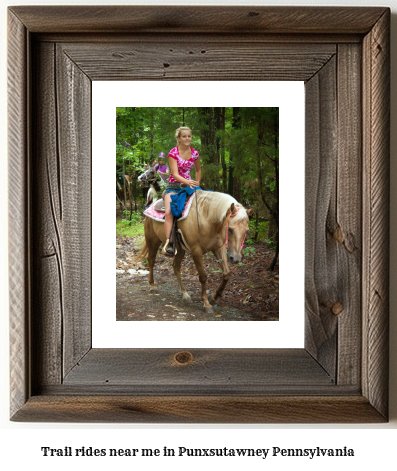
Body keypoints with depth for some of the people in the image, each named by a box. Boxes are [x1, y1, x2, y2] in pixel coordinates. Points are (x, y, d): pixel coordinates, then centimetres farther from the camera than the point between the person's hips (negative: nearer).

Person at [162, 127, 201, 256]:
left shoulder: (194, 153, 7)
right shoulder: (173, 153, -7)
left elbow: (198, 170, 24)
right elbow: (175, 174, -18)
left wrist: (197, 183, 10)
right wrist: (188, 182, -33)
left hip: (188, 186, 4)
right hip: (174, 187, -4)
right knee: (169, 212, -30)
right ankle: (168, 243, -33)